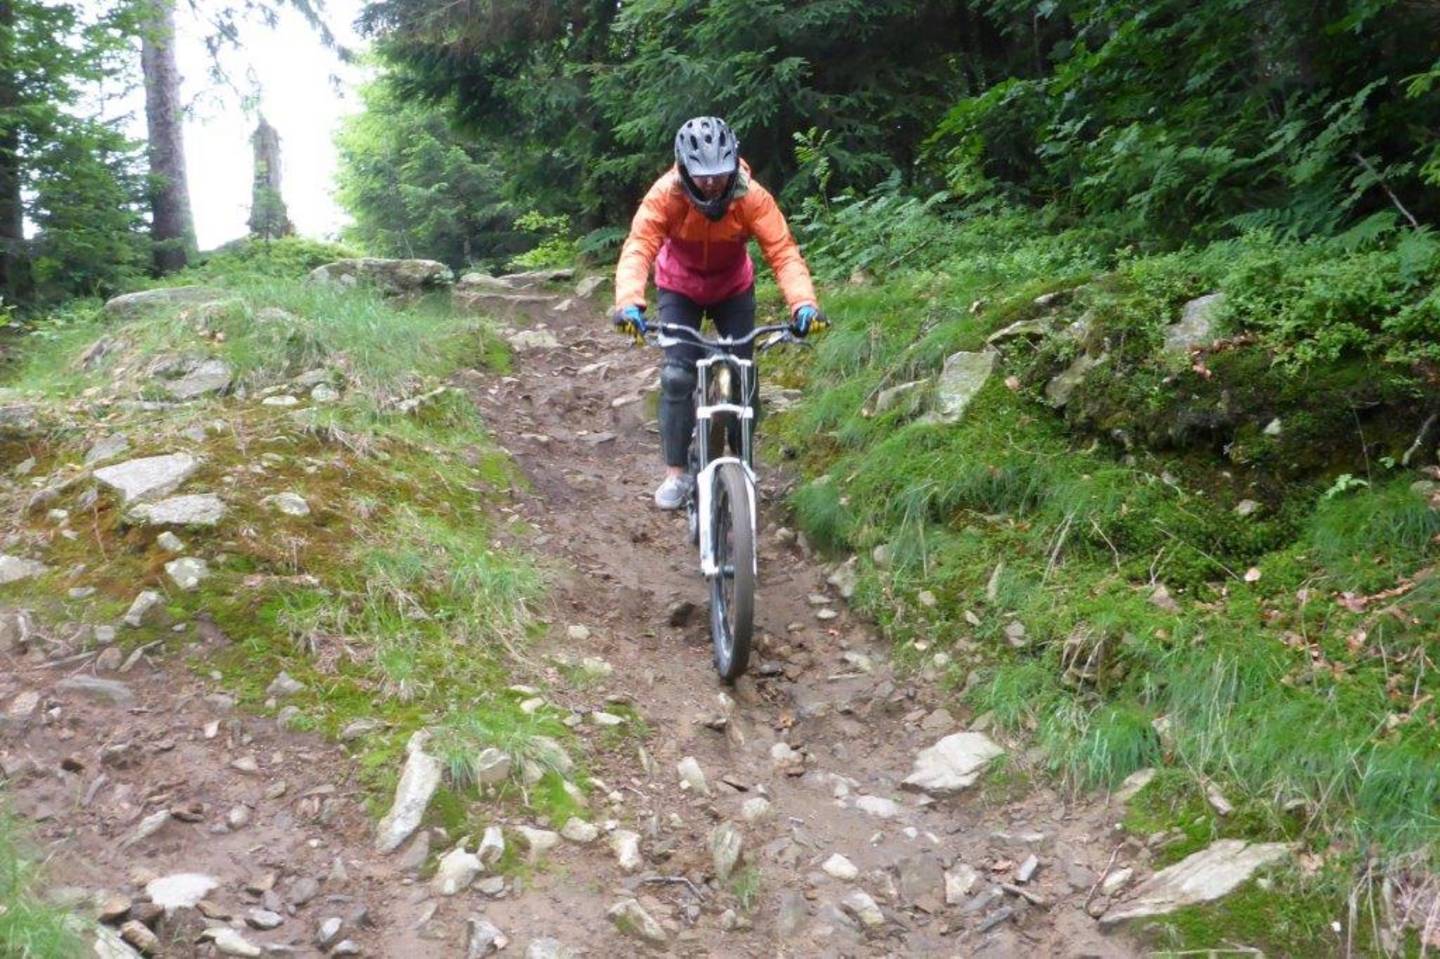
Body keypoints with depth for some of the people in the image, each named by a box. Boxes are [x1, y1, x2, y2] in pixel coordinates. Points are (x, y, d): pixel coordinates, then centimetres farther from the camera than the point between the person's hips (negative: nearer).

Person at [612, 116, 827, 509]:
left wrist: (804, 303, -54)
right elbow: (638, 248, -41)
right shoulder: (666, 195, -32)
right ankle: (676, 472, -1)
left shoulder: (752, 197, -30)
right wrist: (629, 302, -60)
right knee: (677, 376, -13)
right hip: (680, 288, -1)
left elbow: (783, 251, -37)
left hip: (733, 287, 1)